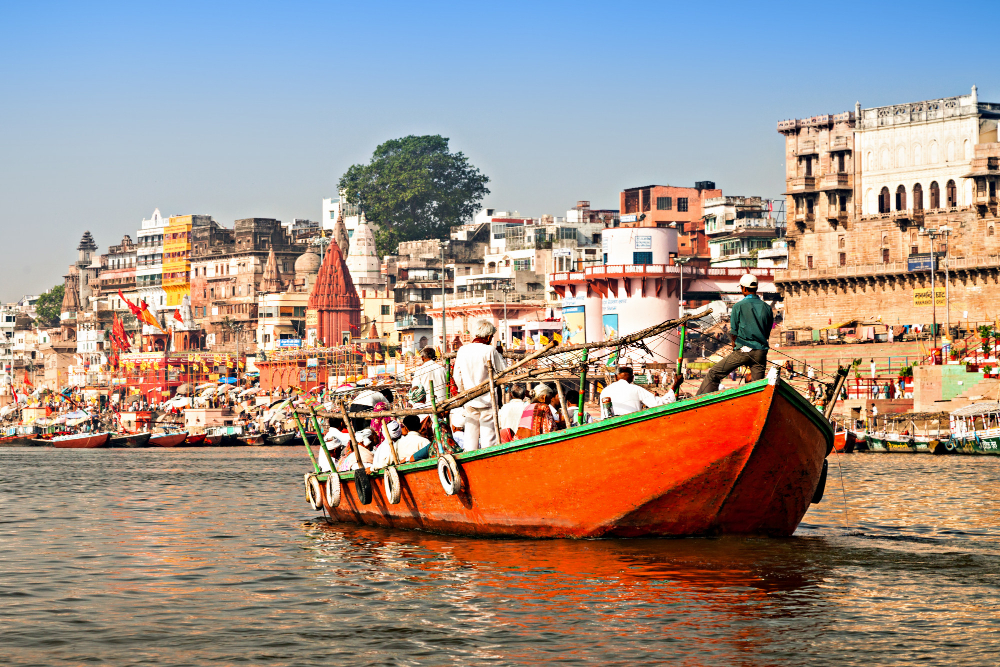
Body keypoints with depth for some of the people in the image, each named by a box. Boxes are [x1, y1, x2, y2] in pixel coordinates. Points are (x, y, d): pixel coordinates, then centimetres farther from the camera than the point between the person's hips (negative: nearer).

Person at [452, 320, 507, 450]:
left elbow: (457, 376, 10)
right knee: (488, 438, -1)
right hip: (487, 400, -4)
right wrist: (498, 354, 10)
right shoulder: (490, 350, -12)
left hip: (469, 403, 4)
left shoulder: (462, 350, 3)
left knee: (470, 439, 9)